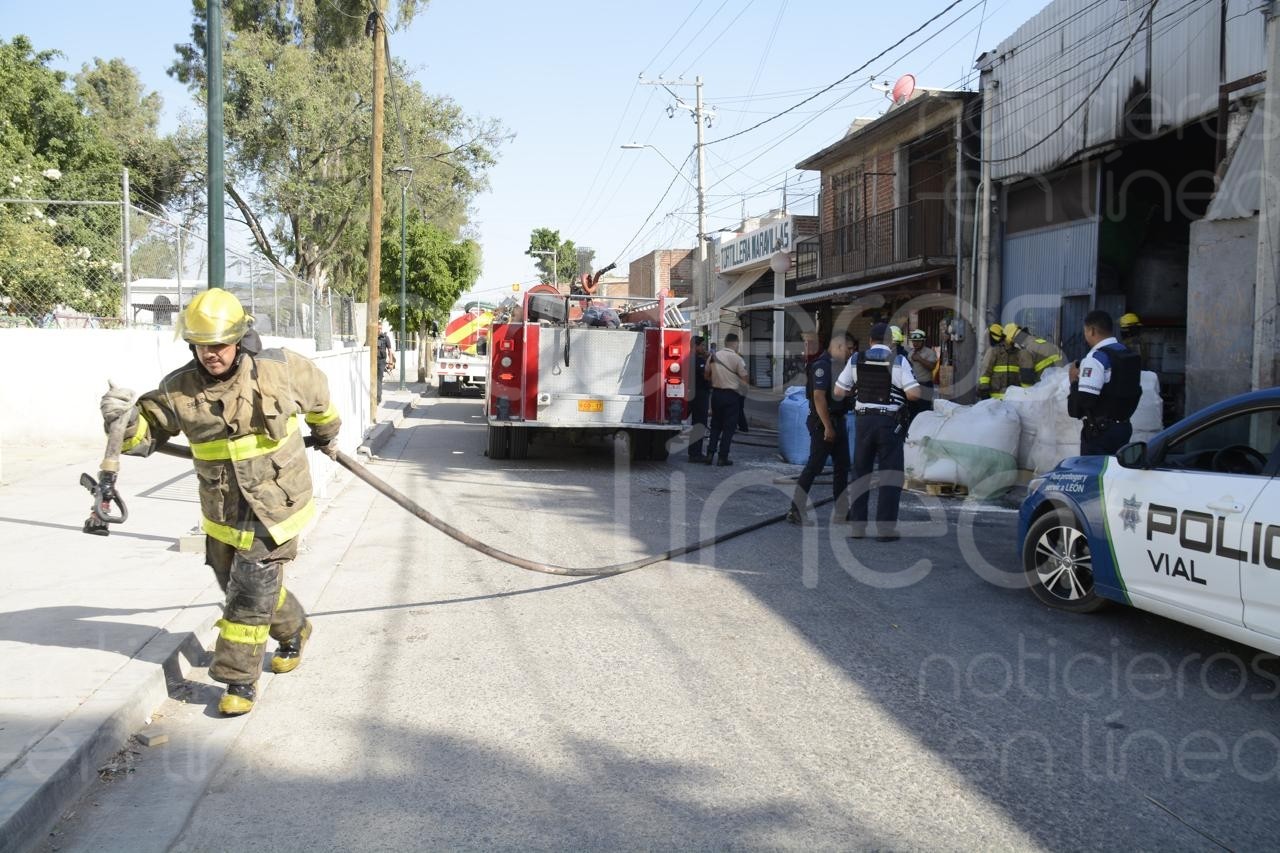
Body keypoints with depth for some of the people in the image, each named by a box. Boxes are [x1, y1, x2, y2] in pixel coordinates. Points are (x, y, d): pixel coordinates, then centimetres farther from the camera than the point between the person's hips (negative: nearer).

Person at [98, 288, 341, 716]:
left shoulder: (279, 369, -14)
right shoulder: (180, 389, -11)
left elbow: (316, 389, 7)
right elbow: (144, 434, -11)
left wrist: (326, 433, 24)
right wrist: (124, 419, -36)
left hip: (274, 506, -4)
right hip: (221, 513, 4)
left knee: (250, 594, -5)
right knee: (245, 587, 18)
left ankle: (240, 679, 9)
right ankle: (294, 630, 46)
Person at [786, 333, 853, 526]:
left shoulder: (839, 366, 13)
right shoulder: (822, 365, -16)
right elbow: (818, 397, -23)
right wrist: (828, 427, -24)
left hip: (838, 421, 10)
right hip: (823, 423, -10)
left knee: (842, 466, 12)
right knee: (814, 466, -6)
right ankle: (795, 510, -1)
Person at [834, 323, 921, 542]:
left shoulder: (856, 360, 3)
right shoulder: (898, 361, -6)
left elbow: (838, 393, 5)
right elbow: (914, 394, -13)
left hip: (863, 420, 3)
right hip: (890, 422, -3)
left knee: (860, 472, 13)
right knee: (891, 475, 3)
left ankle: (857, 525, 14)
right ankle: (885, 528, 0)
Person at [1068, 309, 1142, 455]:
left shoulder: (1095, 359, -17)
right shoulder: (1130, 354, 11)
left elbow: (1084, 400, -23)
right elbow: (1136, 392, 20)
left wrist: (1075, 381, -7)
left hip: (1100, 431, -9)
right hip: (1124, 426, 9)